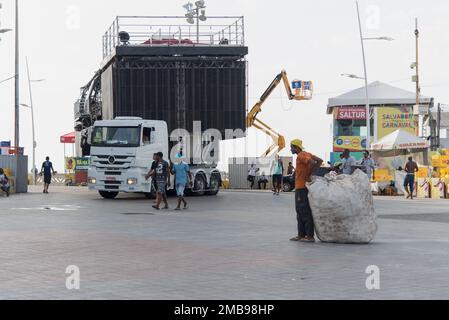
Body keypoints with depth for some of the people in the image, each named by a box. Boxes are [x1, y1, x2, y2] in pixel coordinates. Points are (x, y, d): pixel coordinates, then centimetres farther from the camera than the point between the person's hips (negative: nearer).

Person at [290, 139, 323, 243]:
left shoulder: (301, 156, -14)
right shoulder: (306, 154, 15)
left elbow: (312, 163, -28)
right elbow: (319, 161, 11)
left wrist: (309, 175, -17)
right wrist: (311, 173, 6)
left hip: (302, 188, -10)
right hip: (300, 187, 10)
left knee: (305, 212, -9)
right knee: (300, 212, 15)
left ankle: (310, 236, -9)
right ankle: (301, 235, 19)